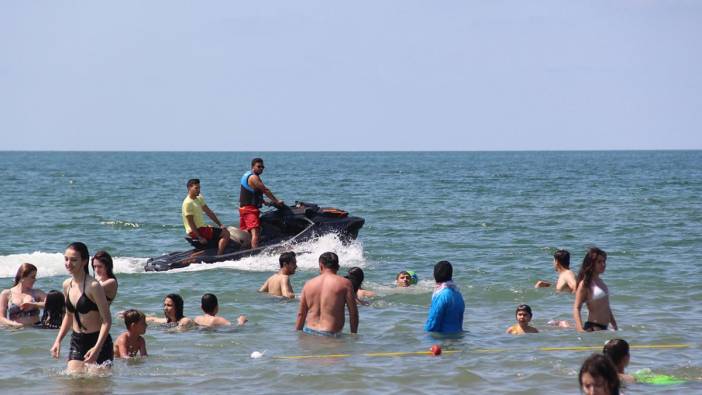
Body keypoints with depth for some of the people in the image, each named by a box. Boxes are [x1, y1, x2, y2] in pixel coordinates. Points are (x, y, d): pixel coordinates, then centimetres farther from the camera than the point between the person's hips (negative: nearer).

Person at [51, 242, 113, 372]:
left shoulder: (93, 286, -17)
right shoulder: (67, 285, 5)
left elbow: (107, 320, -18)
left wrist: (97, 348, -27)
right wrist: (58, 341, 12)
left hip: (97, 341, -6)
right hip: (77, 342, 6)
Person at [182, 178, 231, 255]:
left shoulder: (199, 198, 12)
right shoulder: (188, 203, -17)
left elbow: (209, 213, 13)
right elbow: (190, 222, -19)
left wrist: (220, 225, 5)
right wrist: (200, 238, -23)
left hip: (202, 227, 10)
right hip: (196, 231, -10)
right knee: (225, 233, -16)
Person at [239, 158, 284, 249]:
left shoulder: (247, 175, 19)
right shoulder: (254, 177, -13)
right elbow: (265, 191, -12)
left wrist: (264, 202, 28)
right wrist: (276, 201, -6)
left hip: (243, 207, 11)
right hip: (250, 208, -11)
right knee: (255, 233, -23)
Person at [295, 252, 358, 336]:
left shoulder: (308, 284, 11)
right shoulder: (345, 283, 2)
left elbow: (301, 314, 15)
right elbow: (353, 313, 1)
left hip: (308, 332, 4)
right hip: (330, 334, -4)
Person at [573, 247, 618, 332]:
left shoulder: (600, 282, 16)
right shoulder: (585, 284, -10)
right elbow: (576, 308, -16)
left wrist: (615, 328, 26)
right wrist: (581, 330, -30)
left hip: (604, 328, 9)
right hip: (593, 327, -9)